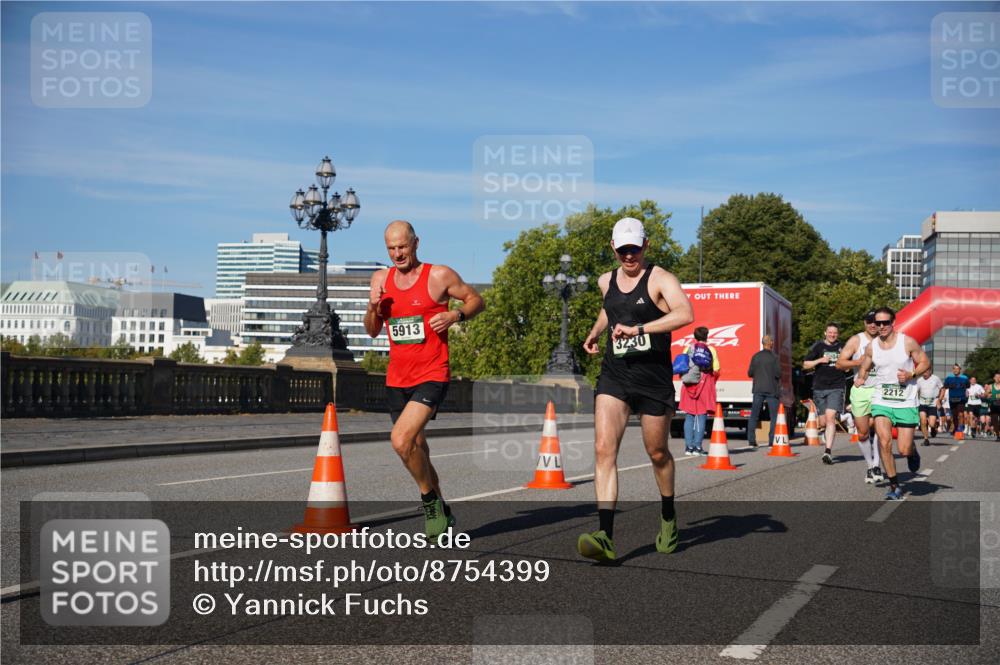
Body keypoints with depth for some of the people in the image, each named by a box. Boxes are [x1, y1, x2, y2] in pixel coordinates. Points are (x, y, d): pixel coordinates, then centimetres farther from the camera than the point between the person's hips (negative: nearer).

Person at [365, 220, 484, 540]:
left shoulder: (440, 275, -6)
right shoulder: (381, 279, 9)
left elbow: (476, 300, 5)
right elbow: (372, 331, 14)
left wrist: (455, 315, -14)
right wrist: (373, 307, -7)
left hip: (431, 376, -6)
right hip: (397, 379, 6)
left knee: (401, 440, -23)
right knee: (415, 448, 15)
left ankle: (429, 499, 1)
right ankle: (440, 510, 34)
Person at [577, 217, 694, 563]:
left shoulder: (659, 279, -9)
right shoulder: (606, 281, 11)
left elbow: (685, 314, -28)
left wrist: (638, 329, -32)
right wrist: (594, 333, 29)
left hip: (653, 378, -4)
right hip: (614, 375, 4)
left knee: (657, 453, 10)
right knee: (604, 448, -15)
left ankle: (668, 517, 38)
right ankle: (605, 536, -22)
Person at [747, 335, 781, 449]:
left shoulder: (755, 357, 2)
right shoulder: (774, 357, -9)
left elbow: (750, 373, 4)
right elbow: (778, 374, -12)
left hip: (758, 389, 3)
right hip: (771, 389, -3)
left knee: (754, 415, 7)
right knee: (774, 416, 4)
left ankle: (751, 440, 3)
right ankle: (772, 440, -2)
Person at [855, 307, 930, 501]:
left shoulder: (908, 342, -7)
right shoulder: (871, 347, 2)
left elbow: (925, 362, 1)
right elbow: (864, 369, 16)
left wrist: (911, 374, -17)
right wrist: (860, 379, -6)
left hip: (906, 403, -2)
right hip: (881, 401, 2)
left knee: (904, 450, -3)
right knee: (884, 442, -17)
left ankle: (913, 452, 38)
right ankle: (894, 487, -3)